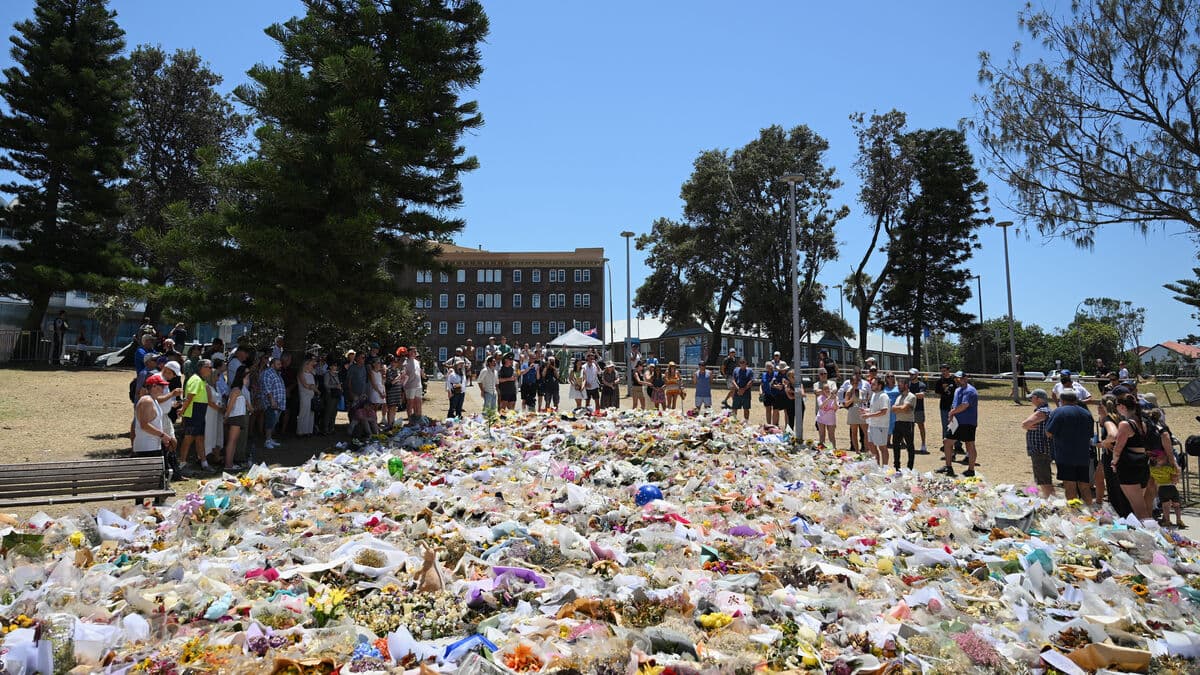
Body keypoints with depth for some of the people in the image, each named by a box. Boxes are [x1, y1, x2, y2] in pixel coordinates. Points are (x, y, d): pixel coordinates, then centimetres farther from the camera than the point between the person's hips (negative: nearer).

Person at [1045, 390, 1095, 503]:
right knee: (1085, 487, 13)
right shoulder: (1087, 413, 11)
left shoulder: (1059, 412, -9)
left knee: (1070, 488, -3)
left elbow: (1049, 433, -10)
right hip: (1084, 456, 6)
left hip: (1066, 456, -6)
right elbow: (1090, 435, 20)